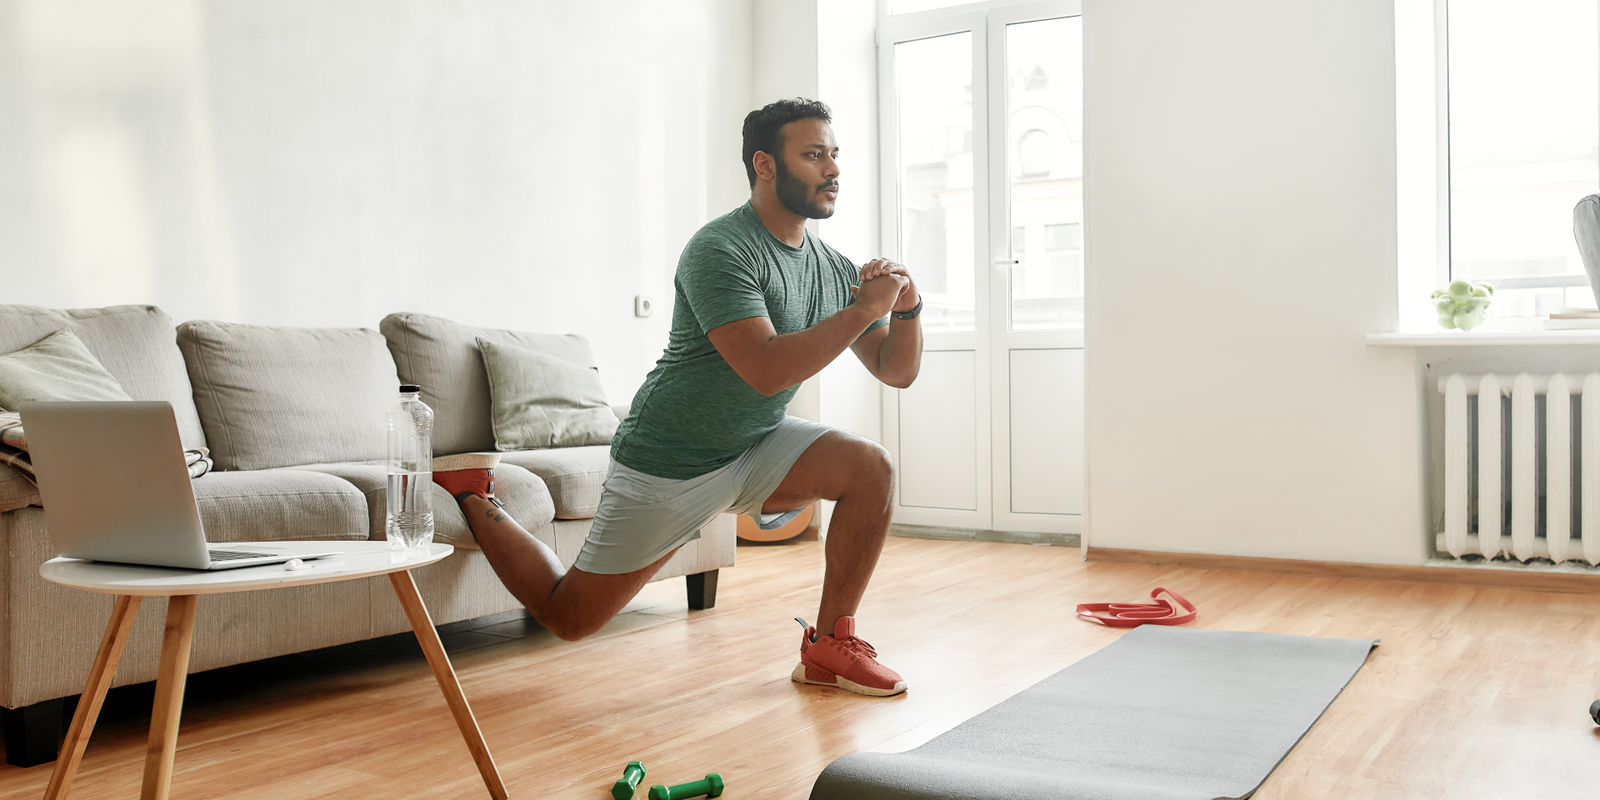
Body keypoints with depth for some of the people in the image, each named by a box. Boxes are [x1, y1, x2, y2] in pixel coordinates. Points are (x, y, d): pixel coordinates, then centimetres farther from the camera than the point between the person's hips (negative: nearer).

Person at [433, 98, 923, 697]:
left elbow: (897, 372, 4)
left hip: (754, 446, 7)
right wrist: (864, 308, -30)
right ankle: (471, 499, 27)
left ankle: (830, 645, -4)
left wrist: (906, 308, -15)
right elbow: (767, 370, -35)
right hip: (669, 462, -6)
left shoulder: (833, 269, 1)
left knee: (871, 467, -18)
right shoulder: (721, 250, -23)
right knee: (567, 618, 3)